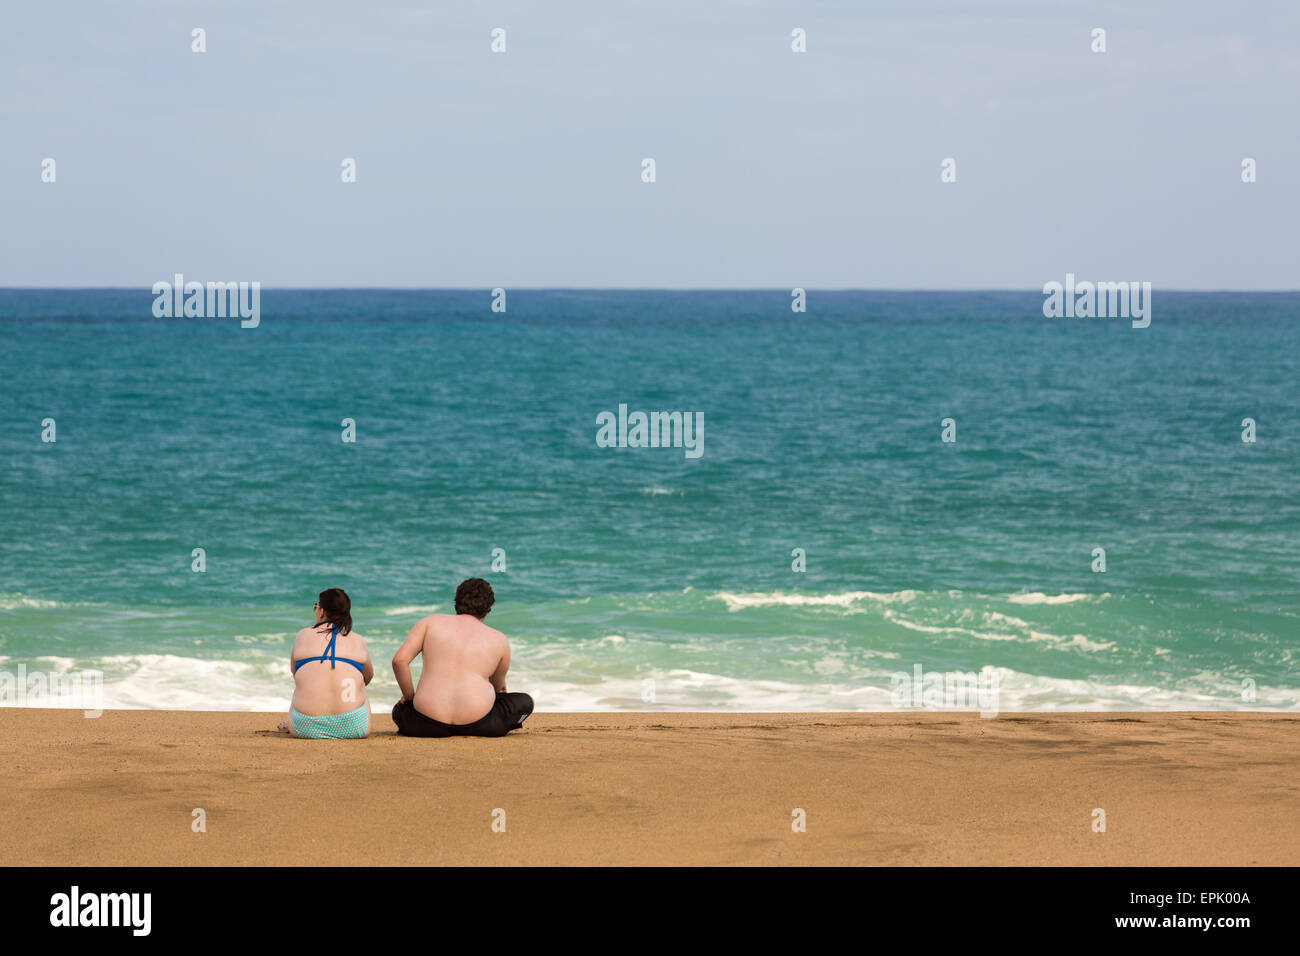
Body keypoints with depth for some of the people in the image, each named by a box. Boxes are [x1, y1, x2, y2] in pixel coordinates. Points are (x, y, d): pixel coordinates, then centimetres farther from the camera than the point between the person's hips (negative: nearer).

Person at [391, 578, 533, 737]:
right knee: (525, 702, 22)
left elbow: (399, 660, 2)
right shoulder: (499, 640, 13)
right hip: (476, 721, 0)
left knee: (399, 711, 34)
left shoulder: (432, 622, 12)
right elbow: (499, 686, 30)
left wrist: (409, 697, 16)